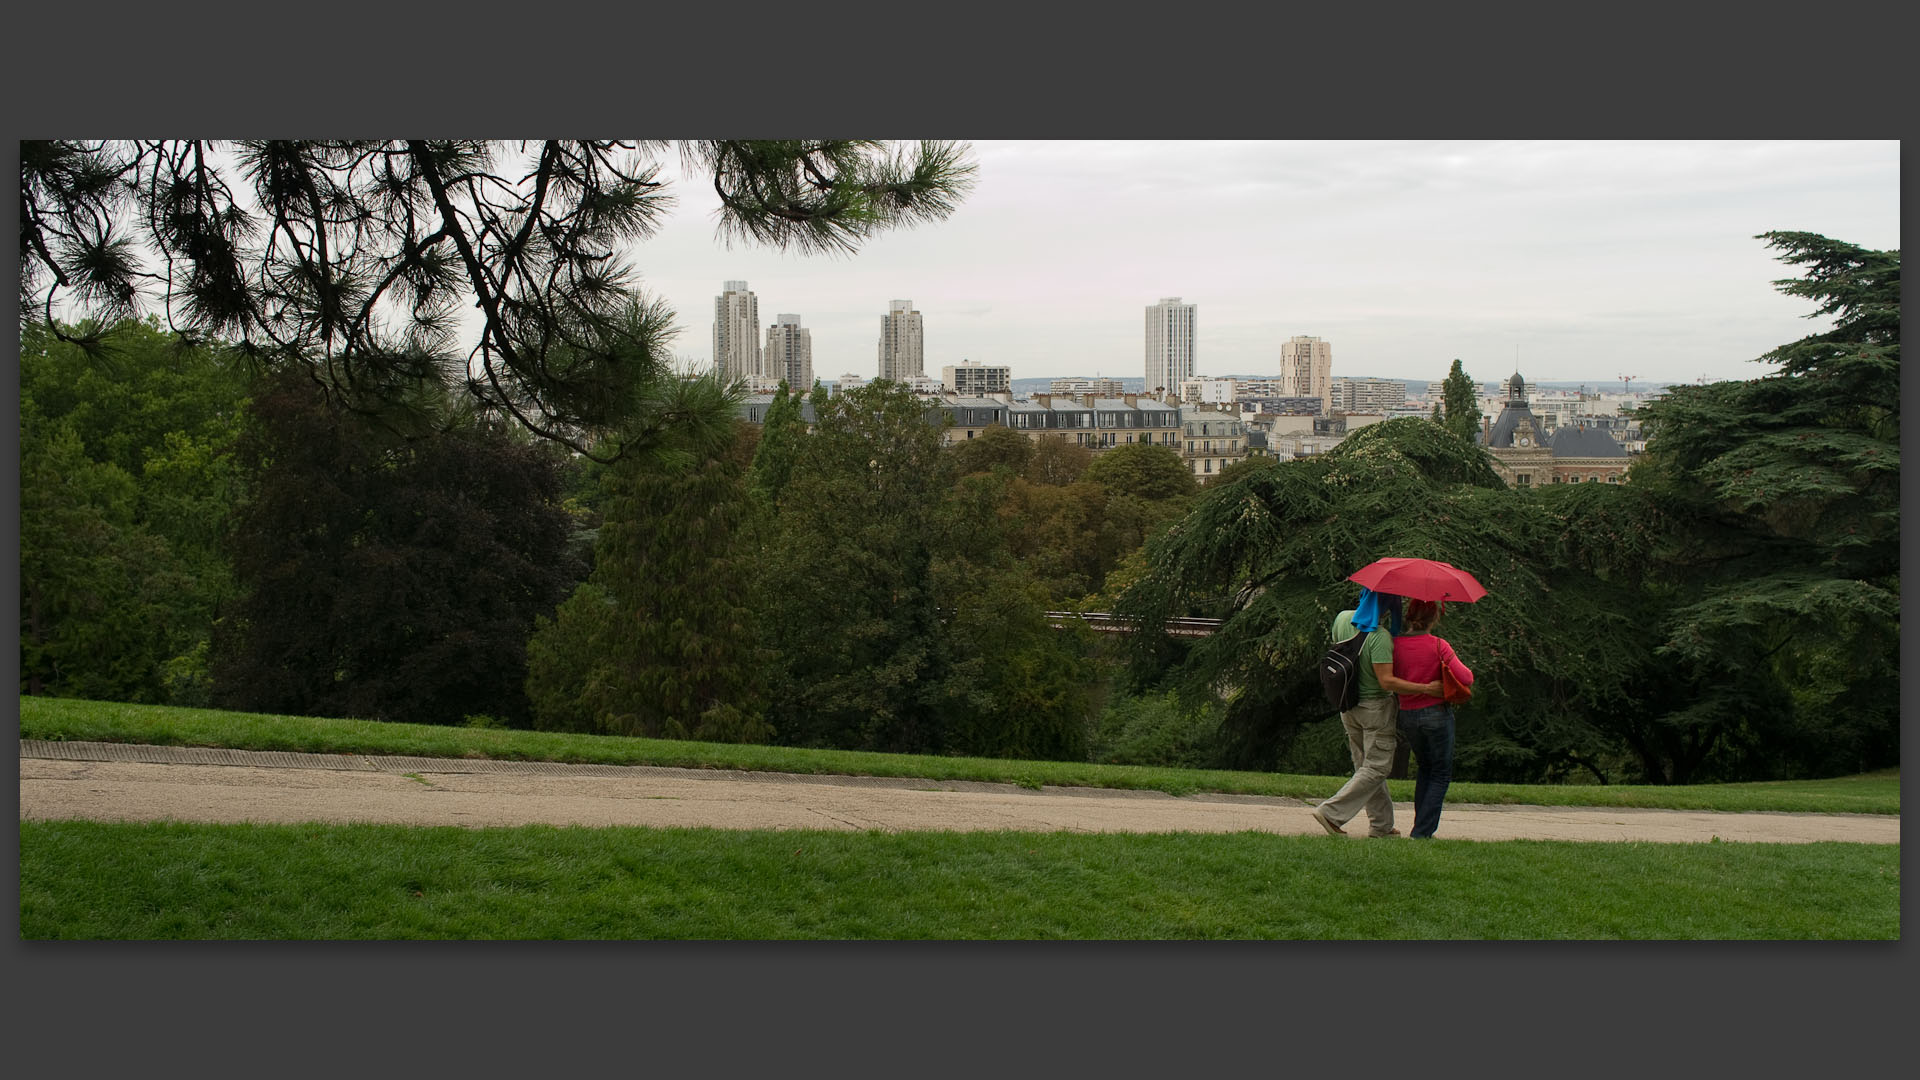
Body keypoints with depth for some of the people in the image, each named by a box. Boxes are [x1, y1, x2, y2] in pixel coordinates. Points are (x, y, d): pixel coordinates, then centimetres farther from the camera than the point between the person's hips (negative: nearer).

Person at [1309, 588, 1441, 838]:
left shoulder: (1342, 619, -4)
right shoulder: (1380, 636, -26)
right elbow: (1387, 681, -28)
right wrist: (1427, 688, -26)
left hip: (1348, 706, 8)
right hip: (1375, 707, -8)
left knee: (1365, 764, 15)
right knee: (1377, 767, 2)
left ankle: (1381, 824, 21)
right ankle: (1331, 812, -7)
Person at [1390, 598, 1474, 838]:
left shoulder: (1395, 644, -4)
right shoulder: (1438, 645, -12)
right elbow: (1466, 678, -15)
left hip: (1407, 716, 4)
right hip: (1436, 713, -4)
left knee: (1425, 768, 24)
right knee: (1441, 774, 9)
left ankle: (1420, 826, 20)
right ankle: (1423, 831, 1)